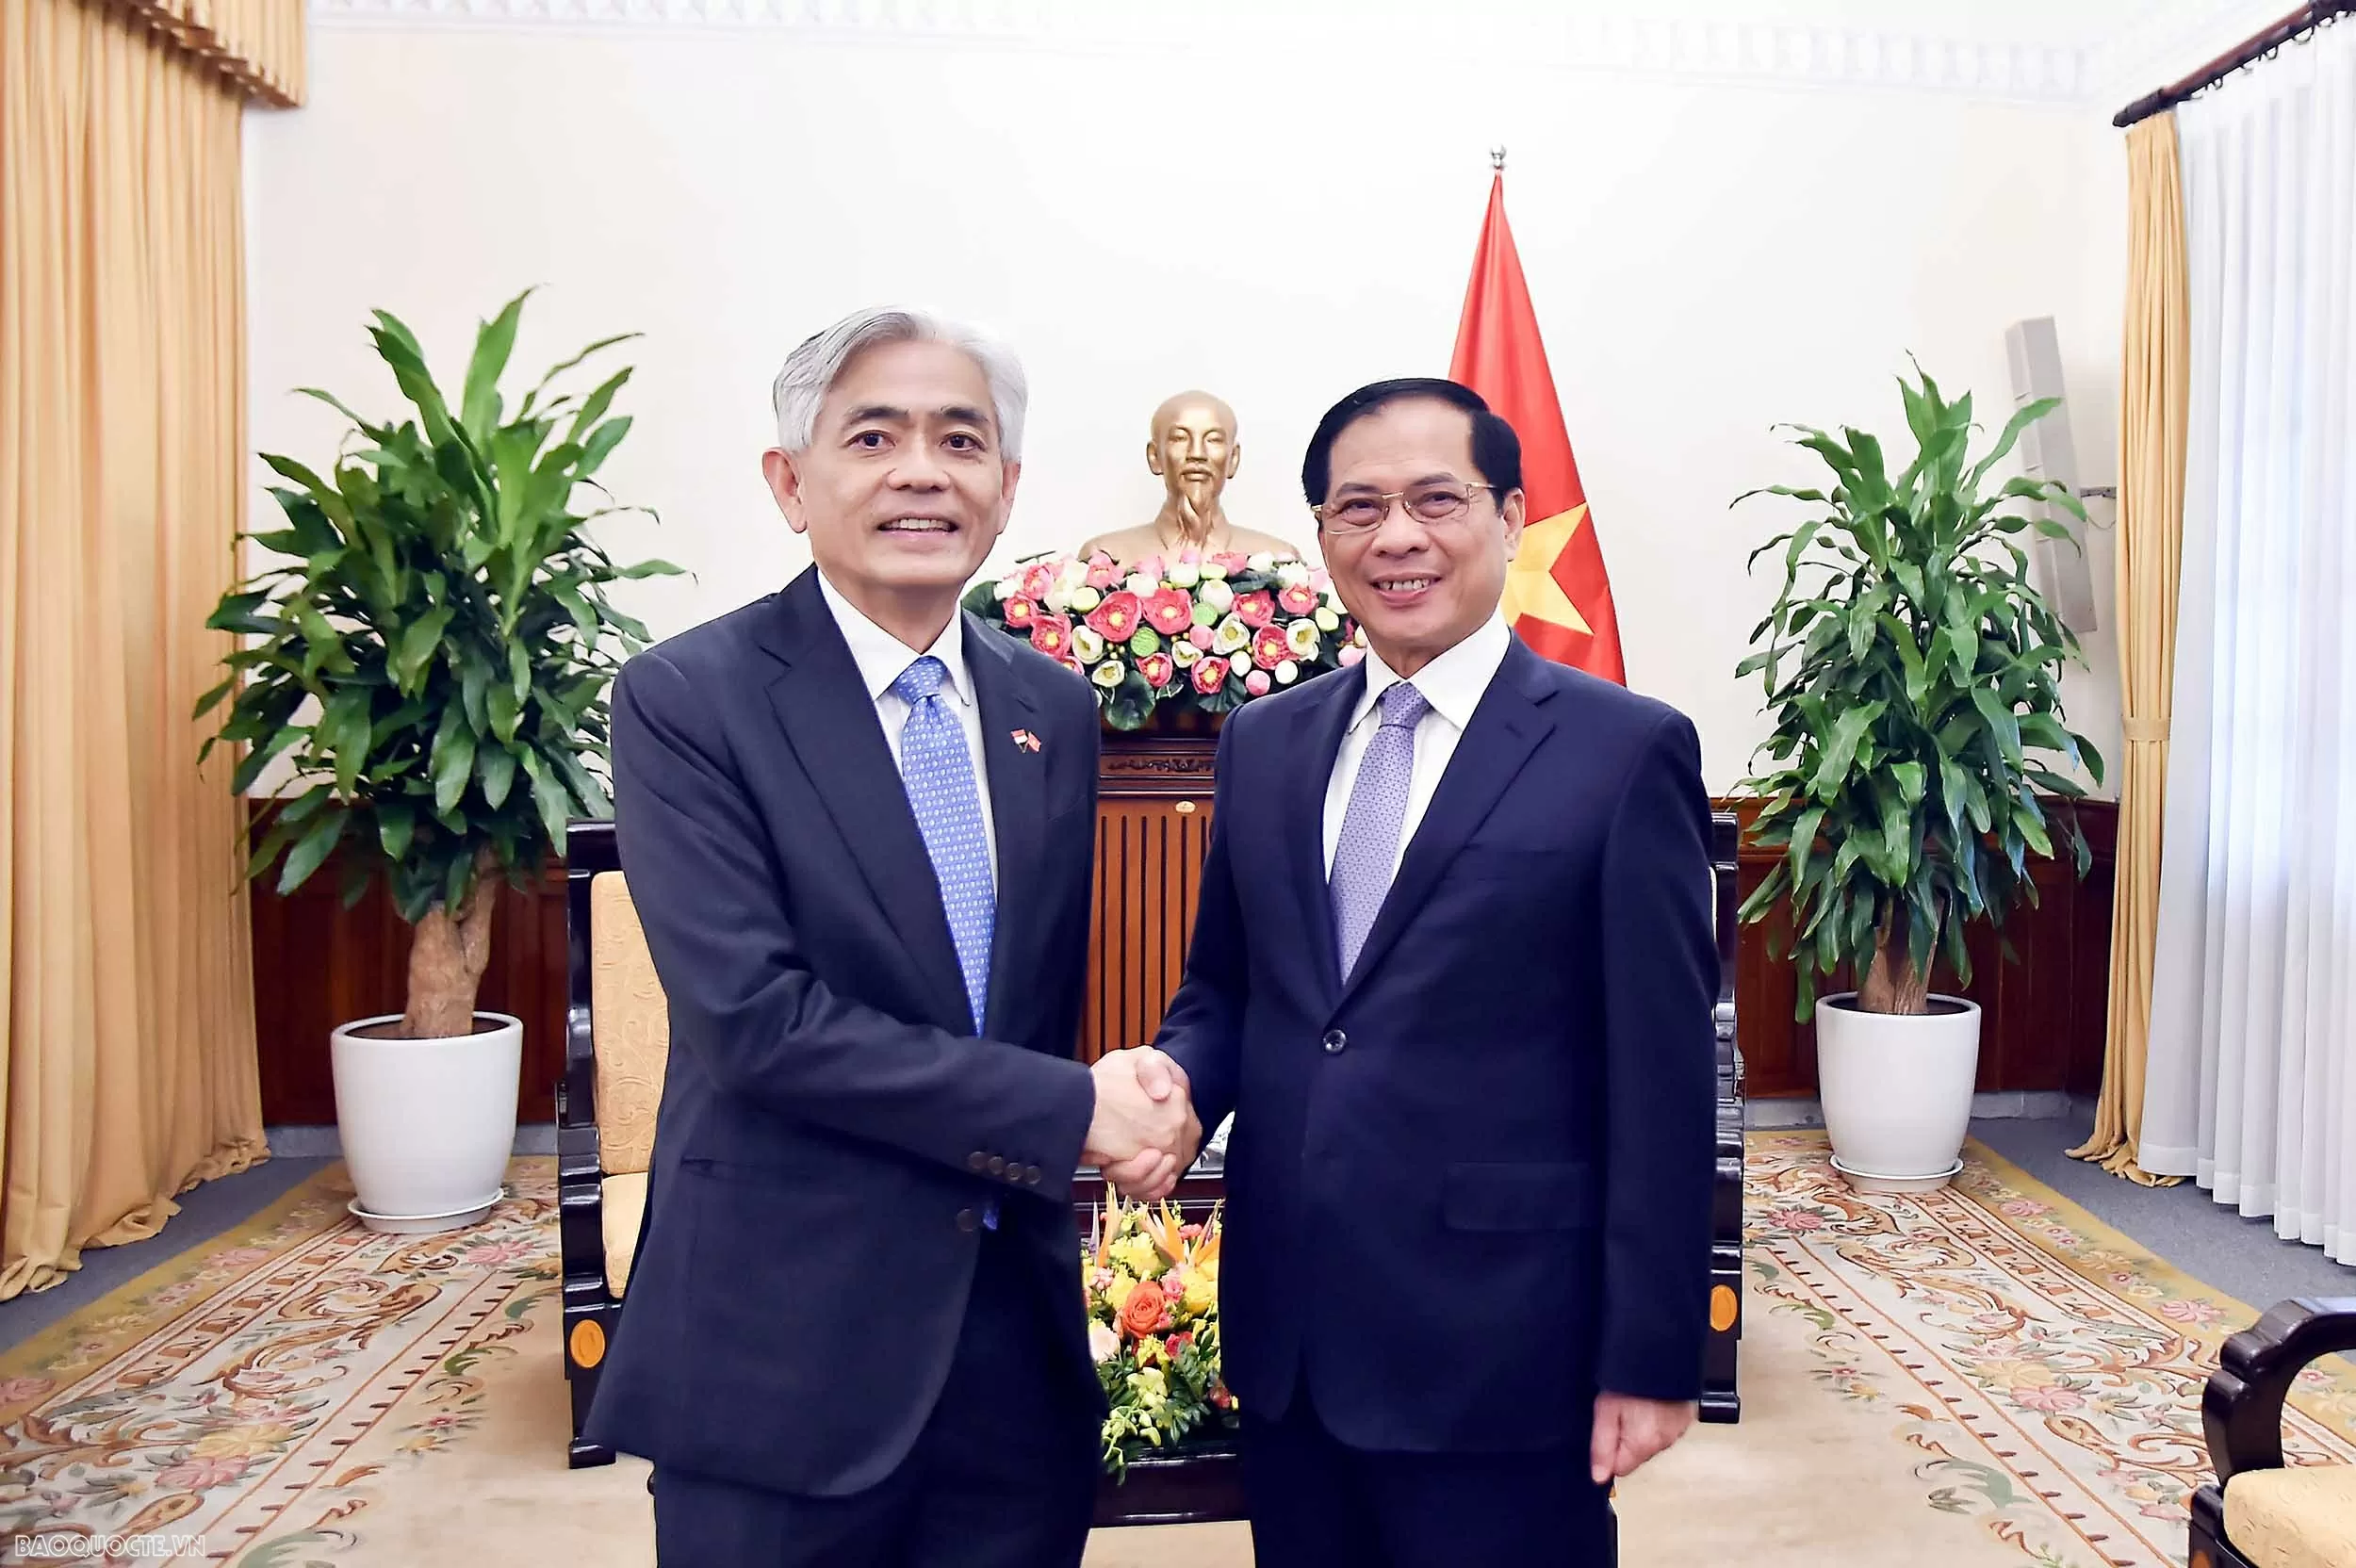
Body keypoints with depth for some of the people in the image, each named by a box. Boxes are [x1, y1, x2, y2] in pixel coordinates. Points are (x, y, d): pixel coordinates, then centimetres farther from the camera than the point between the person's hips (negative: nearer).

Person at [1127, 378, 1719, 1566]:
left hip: (1499, 1350, -4)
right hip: (1286, 1337, 5)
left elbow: (1663, 1088, -8)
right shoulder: (1263, 741, 6)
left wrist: (1652, 1358, -8)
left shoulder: (1628, 750, -8)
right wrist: (1178, 1080, -8)